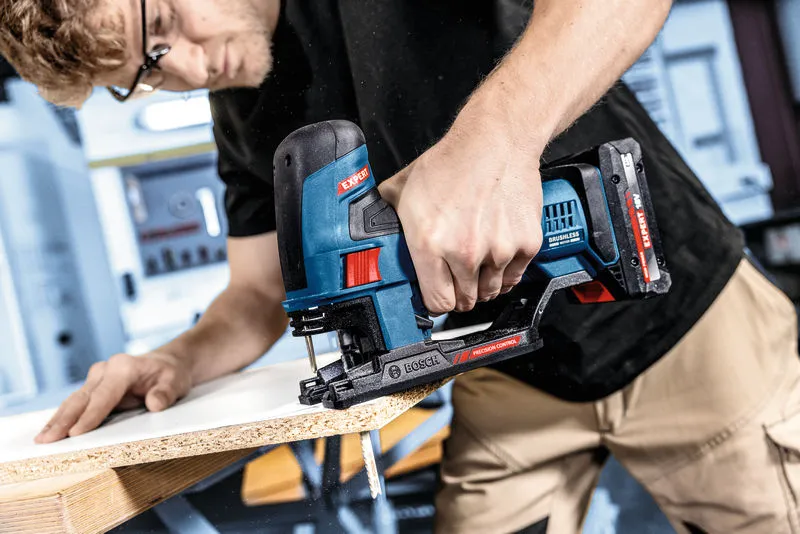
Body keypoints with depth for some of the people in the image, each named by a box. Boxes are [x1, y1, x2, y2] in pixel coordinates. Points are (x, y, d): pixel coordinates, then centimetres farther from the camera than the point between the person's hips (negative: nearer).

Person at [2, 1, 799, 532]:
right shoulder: (243, 120, 2)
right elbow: (261, 294, 9)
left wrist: (499, 130, -44)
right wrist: (178, 360, -11)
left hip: (687, 326, -4)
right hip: (509, 383, 5)